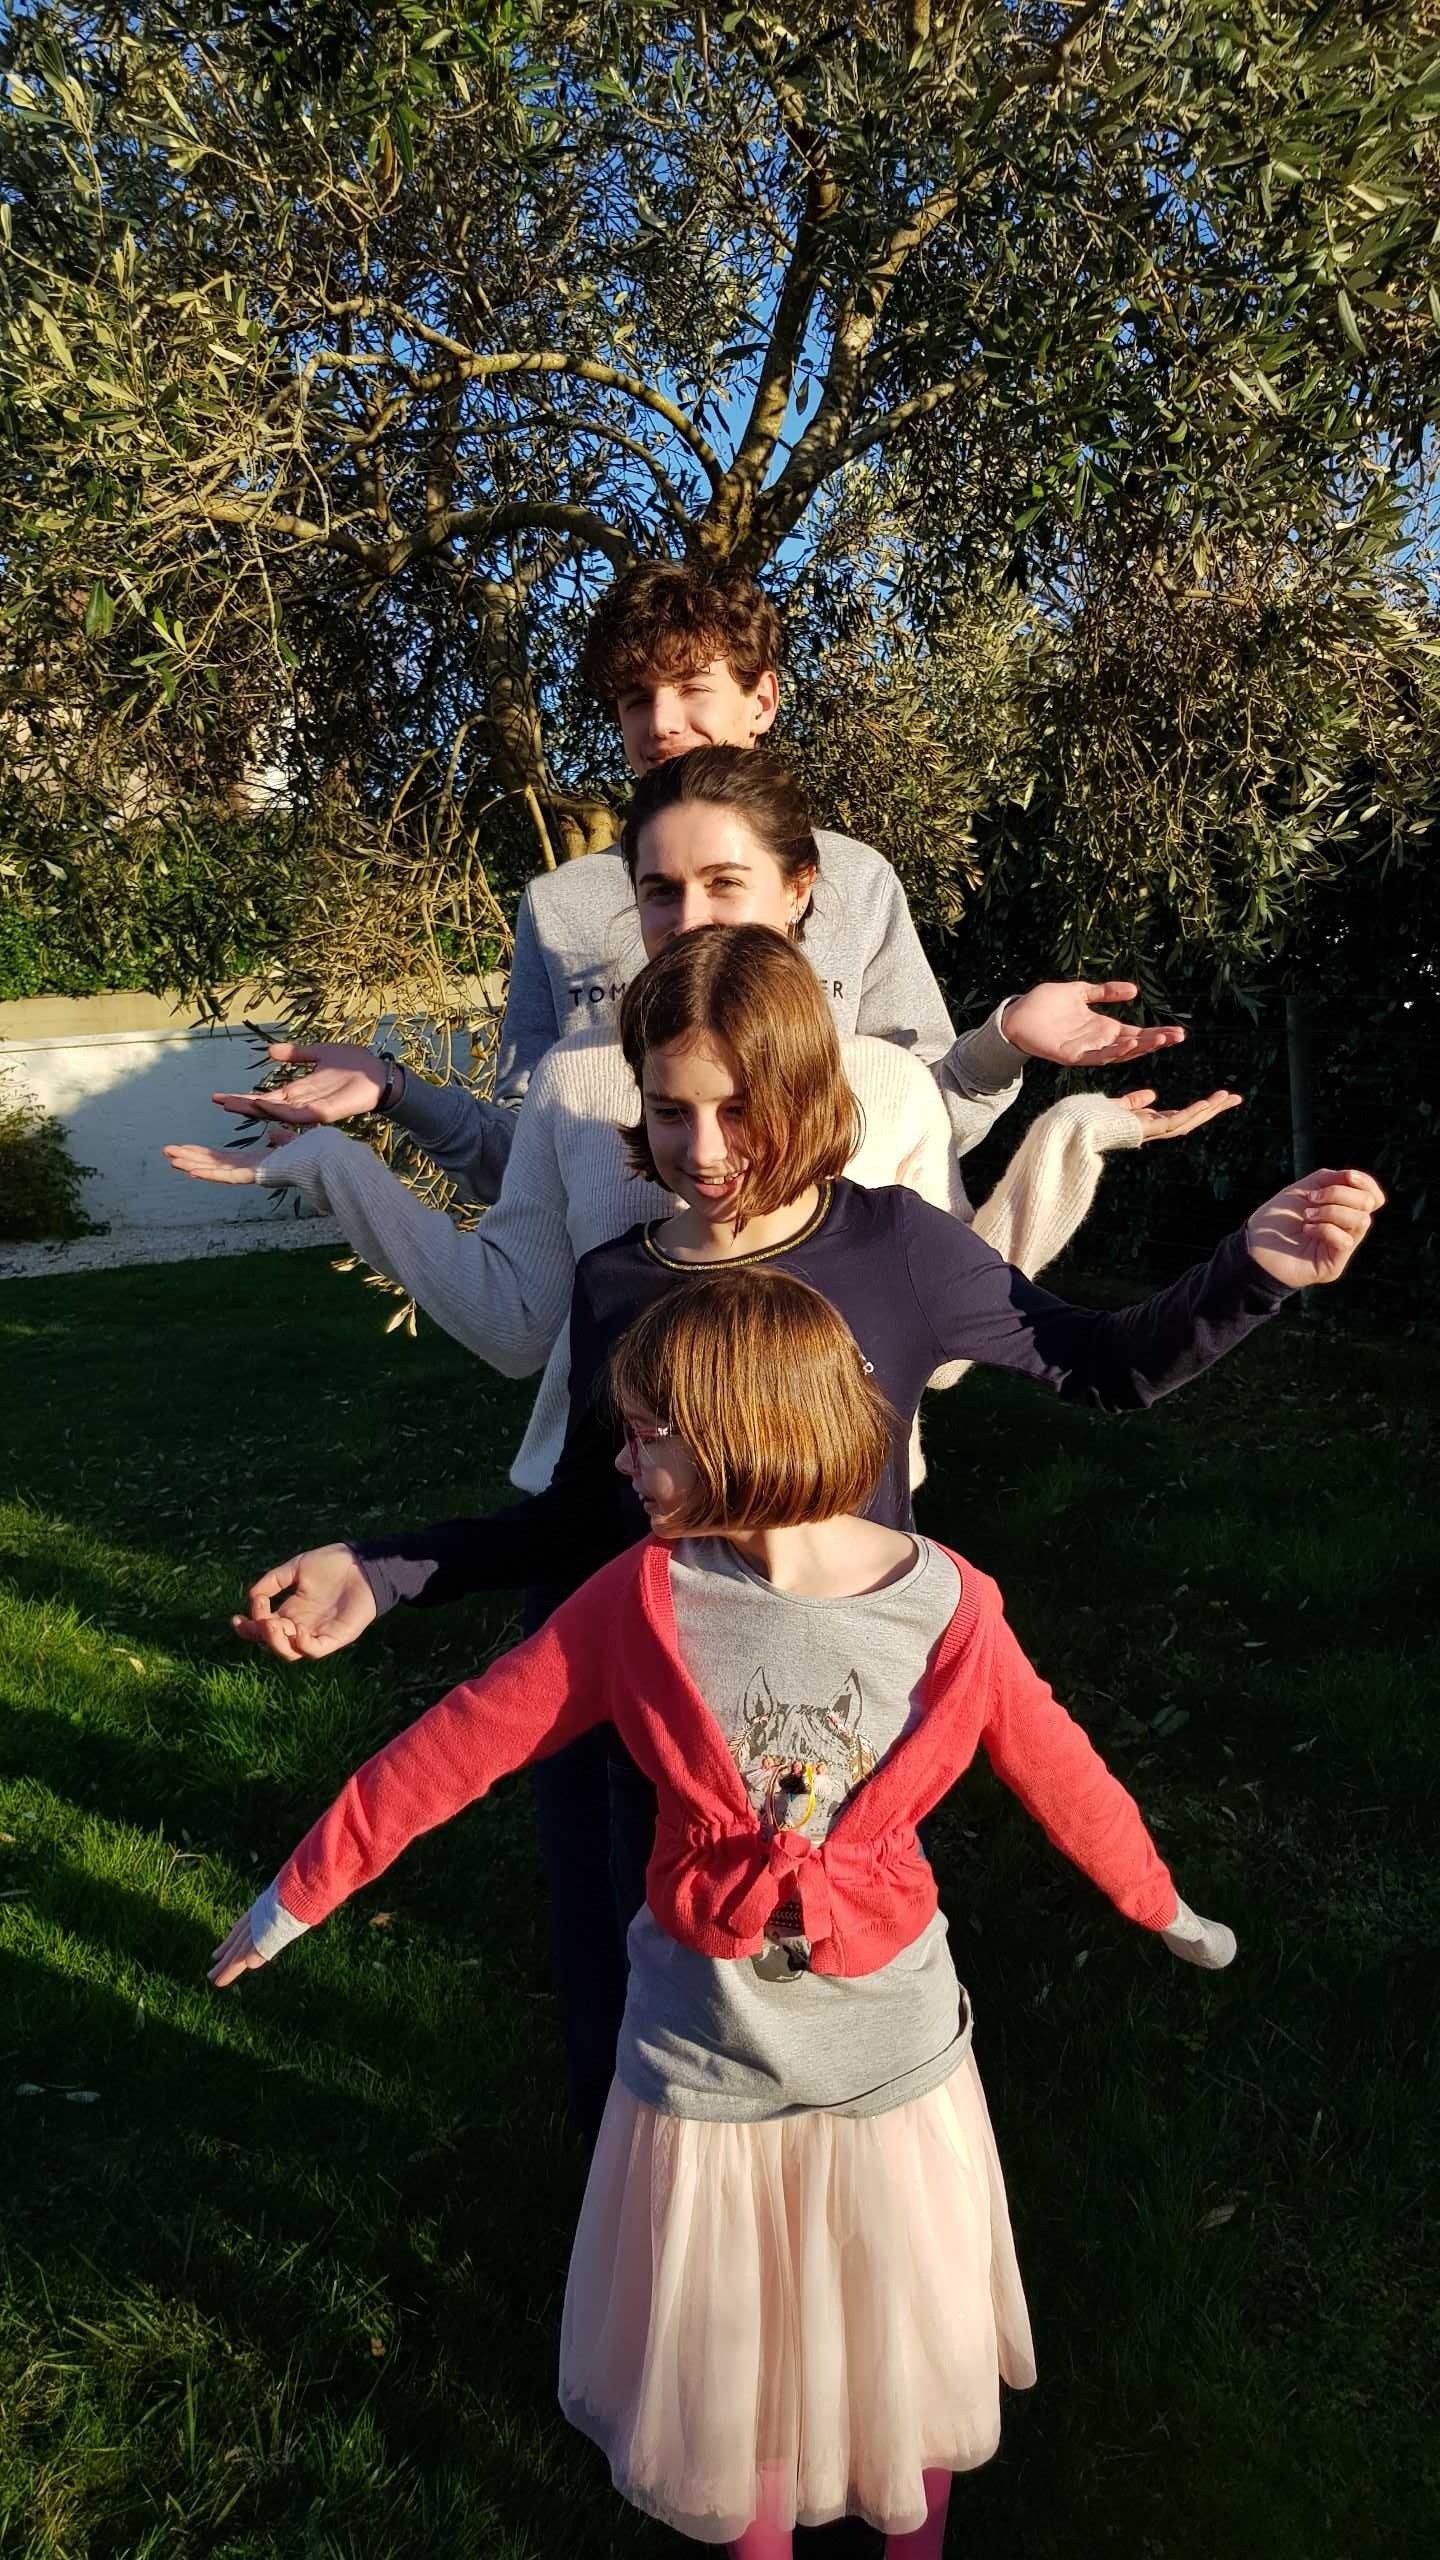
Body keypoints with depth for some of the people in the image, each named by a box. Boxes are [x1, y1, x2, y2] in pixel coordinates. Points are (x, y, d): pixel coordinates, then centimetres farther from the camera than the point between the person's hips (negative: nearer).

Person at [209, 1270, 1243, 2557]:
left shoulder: (946, 1607, -18)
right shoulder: (643, 1599, -17)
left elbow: (1059, 1771, -4)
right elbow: (456, 1745, -11)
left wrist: (1163, 1906, 10)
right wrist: (301, 1890, -5)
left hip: (894, 2057, 0)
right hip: (703, 2065, 0)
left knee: (908, 2346, 23)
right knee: (729, 2355, 21)